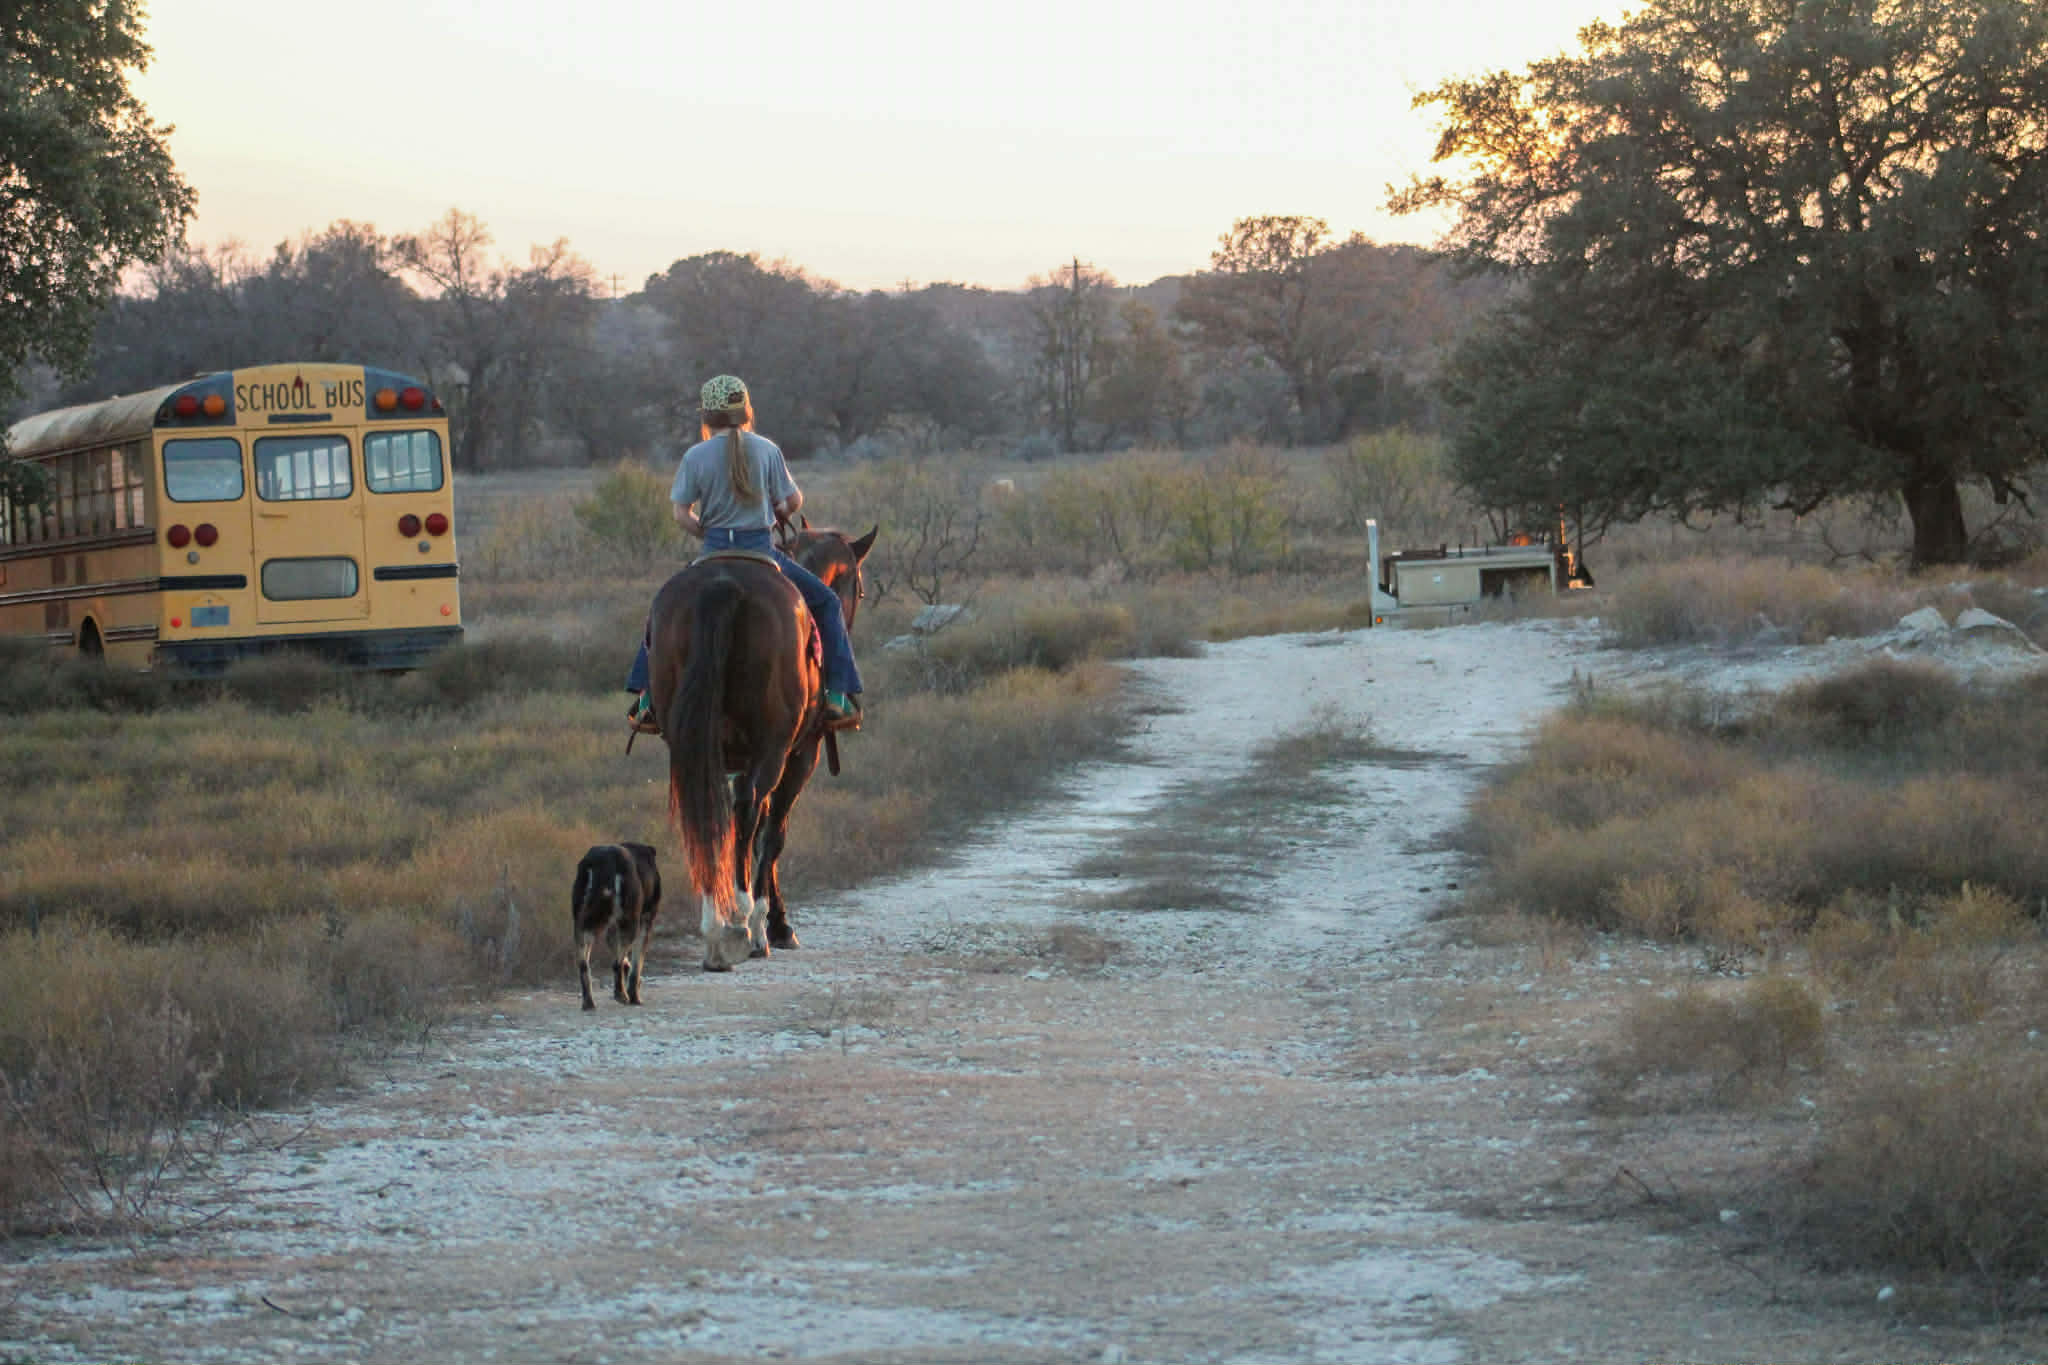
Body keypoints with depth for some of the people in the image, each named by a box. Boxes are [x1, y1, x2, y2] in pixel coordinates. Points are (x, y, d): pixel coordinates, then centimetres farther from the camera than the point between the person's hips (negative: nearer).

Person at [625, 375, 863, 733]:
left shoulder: (696, 457, -3)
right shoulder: (767, 451, -2)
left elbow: (681, 512, -3)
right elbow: (793, 501, 0)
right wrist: (783, 514, 22)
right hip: (762, 551, -1)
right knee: (827, 603, 16)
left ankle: (648, 697, 16)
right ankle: (839, 695, 5)